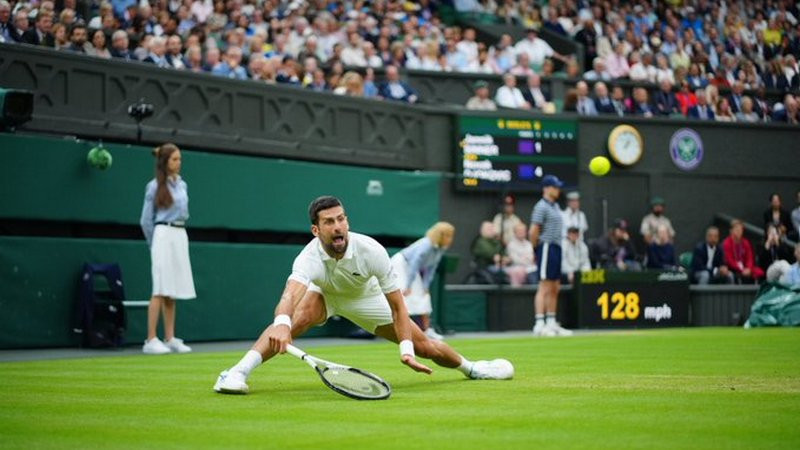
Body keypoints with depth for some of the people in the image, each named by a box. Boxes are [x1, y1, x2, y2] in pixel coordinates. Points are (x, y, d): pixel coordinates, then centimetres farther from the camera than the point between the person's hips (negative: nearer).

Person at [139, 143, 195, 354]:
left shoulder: (182, 185, 12)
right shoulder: (155, 186, -3)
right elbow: (146, 220, 1)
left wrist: (179, 232, 11)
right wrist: (155, 243, 6)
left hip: (181, 236, 6)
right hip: (164, 236, -6)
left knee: (173, 290, 6)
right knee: (161, 290, -10)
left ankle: (170, 339, 9)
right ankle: (151, 341, -10)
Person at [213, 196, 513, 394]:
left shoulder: (371, 251, -33)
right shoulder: (310, 258, -39)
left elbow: (397, 305, -24)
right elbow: (290, 294, -61)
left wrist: (406, 350, -33)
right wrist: (281, 324, -83)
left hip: (365, 297, 2)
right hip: (323, 294, -2)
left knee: (423, 346, 0)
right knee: (301, 315, -39)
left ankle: (470, 368, 32)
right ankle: (237, 373, -41)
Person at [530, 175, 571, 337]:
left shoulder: (556, 206, 17)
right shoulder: (542, 206, -11)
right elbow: (533, 232, -16)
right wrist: (537, 249, -8)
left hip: (556, 248, 9)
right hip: (547, 248, -9)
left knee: (555, 288, 12)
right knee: (545, 288, -11)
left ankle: (551, 323, 18)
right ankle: (539, 324, -13)